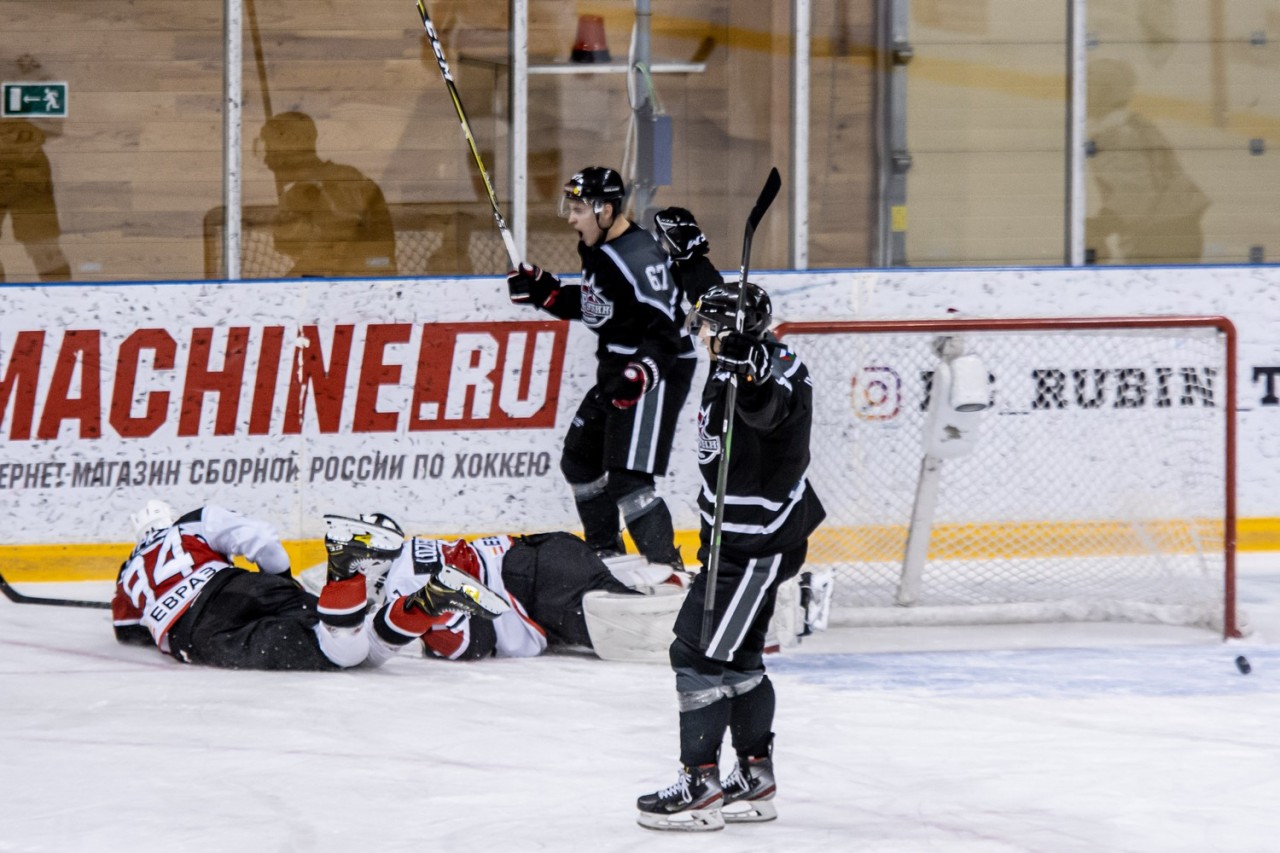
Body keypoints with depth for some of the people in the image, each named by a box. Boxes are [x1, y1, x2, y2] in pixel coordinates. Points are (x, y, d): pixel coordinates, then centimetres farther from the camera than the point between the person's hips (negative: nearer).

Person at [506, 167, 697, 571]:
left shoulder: (640, 259, -24)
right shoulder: (597, 250, 8)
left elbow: (666, 332, -28)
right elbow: (587, 305, 22)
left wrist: (639, 375, -40)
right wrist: (542, 291, 11)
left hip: (658, 372, -11)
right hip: (618, 371, 11)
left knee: (627, 478, -18)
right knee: (579, 459, 20)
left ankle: (667, 566, -15)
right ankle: (606, 553, 35)